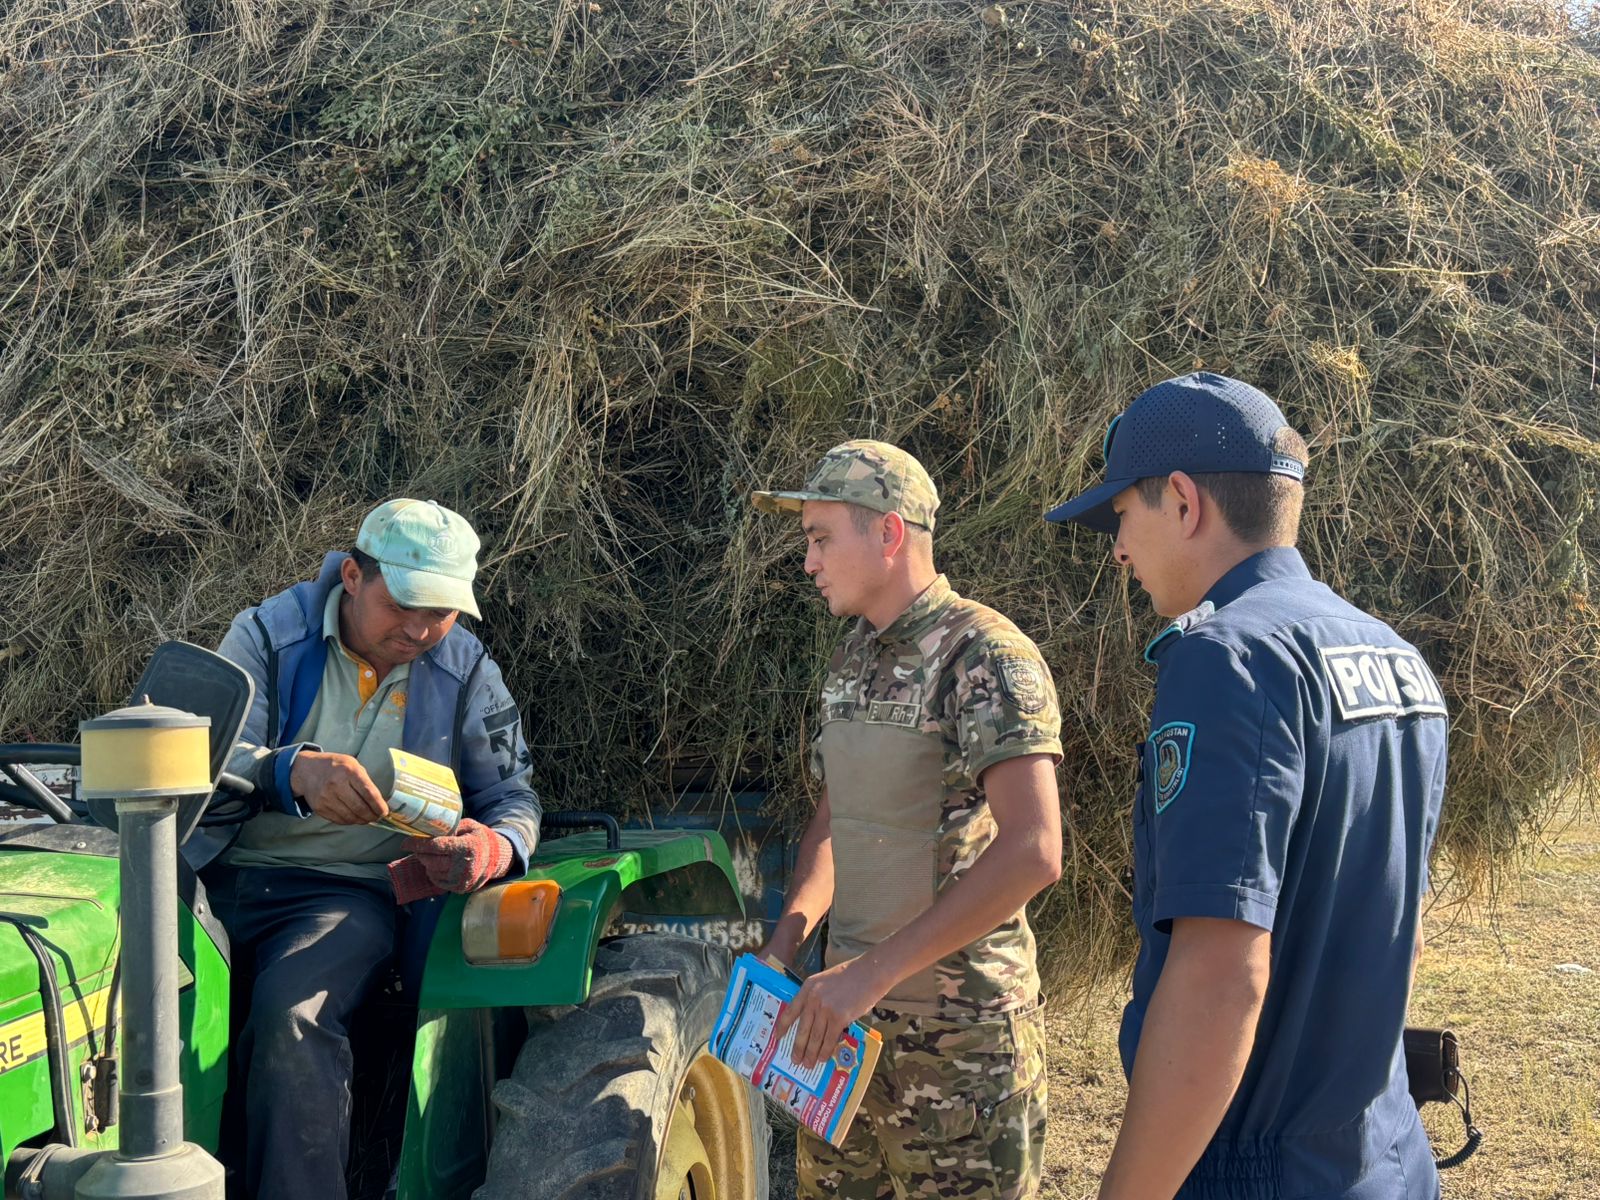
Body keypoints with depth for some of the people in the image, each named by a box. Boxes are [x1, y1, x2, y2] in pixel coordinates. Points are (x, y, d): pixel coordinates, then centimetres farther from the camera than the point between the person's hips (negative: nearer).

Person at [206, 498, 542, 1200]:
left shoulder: (465, 673, 8)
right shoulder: (269, 635, 3)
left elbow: (513, 797, 10)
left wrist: (497, 847, -16)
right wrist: (293, 773, -33)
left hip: (350, 895, 0)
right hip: (226, 876, 1)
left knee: (291, 1016, -33)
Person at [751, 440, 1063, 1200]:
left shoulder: (984, 657, -15)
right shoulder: (853, 659, 10)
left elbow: (1031, 852, -25)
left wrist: (874, 971, -25)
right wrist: (787, 939, 4)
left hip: (960, 1028, -7)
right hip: (850, 1011, 7)